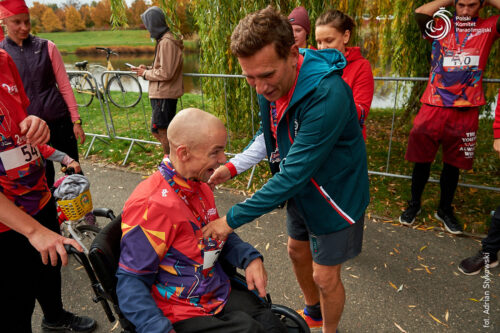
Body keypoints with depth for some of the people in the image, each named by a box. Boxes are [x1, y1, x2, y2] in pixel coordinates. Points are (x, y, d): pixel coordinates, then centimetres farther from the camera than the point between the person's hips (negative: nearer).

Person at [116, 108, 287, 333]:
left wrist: (250, 257, -2)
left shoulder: (199, 184, 3)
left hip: (223, 294, 7)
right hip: (184, 314, -6)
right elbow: (131, 281, -16)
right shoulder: (151, 205, -22)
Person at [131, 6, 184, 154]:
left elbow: (165, 73, -21)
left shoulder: (166, 42, -16)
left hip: (164, 96, -10)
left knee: (163, 133, -2)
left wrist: (146, 73, -7)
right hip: (161, 94, 10)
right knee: (156, 131, 16)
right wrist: (147, 68, 8)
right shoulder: (164, 40, 16)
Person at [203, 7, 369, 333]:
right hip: (301, 189, 8)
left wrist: (232, 219, -28)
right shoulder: (272, 83, -11)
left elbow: (293, 174, -35)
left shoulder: (327, 94, -37)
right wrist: (232, 167, -9)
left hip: (335, 195, -7)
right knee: (297, 251, 23)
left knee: (325, 276, 7)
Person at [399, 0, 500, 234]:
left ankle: (445, 209, 30)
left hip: (465, 112, 1)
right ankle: (414, 204, 26)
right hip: (433, 107, -1)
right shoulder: (441, 27, 6)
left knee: (453, 163, 12)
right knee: (422, 159, 6)